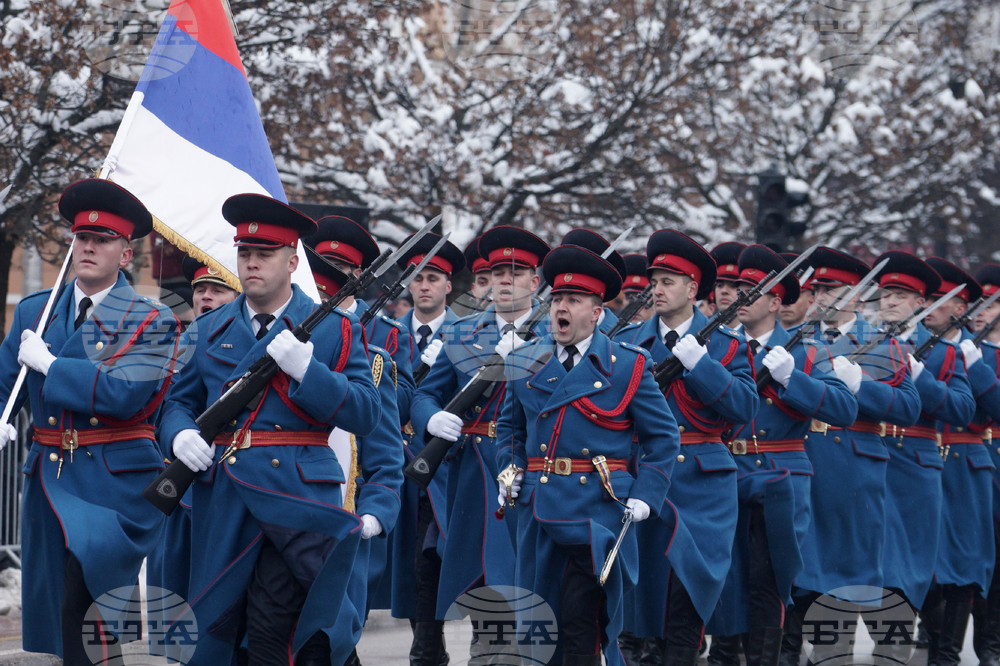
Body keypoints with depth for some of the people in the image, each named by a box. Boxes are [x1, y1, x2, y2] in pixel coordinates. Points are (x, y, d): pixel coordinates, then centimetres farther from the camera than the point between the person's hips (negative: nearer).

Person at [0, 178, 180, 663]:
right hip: (49, 481, 5)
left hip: (115, 482, -5)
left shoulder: (151, 323, -3)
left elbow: (125, 394, -18)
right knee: (53, 616, 7)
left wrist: (47, 363, -12)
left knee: (81, 610, -20)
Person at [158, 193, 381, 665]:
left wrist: (305, 369, -17)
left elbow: (366, 415, -4)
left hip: (297, 501, -4)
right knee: (217, 628, 7)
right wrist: (181, 434, -4)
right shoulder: (211, 329, 15)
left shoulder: (333, 329, 4)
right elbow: (178, 401, 19)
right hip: (223, 503, 4)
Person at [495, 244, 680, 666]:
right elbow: (509, 426, 24)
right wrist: (509, 472, 8)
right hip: (538, 511, 4)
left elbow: (664, 438, 4)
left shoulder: (627, 365, 0)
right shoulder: (526, 362, 10)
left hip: (596, 512, -4)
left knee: (581, 619, -11)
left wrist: (645, 497, -5)